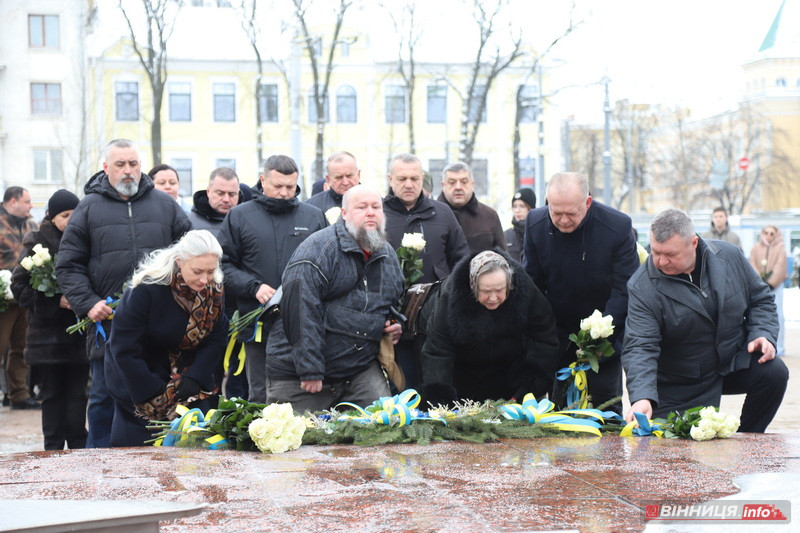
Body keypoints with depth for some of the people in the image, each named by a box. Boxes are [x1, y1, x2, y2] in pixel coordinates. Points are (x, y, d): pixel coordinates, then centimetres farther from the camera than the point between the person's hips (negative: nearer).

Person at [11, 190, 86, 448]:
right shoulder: (37, 244, -1)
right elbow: (19, 285, -4)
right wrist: (56, 301, -14)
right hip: (48, 332, -2)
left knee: (77, 393, 3)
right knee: (53, 393, 5)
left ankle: (78, 446, 11)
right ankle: (54, 448, 12)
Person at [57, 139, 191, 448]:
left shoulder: (166, 206, 10)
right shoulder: (89, 208, 6)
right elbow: (68, 265, 4)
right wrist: (87, 303, -8)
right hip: (108, 322, -1)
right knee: (104, 398, 5)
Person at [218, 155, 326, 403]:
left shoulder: (314, 217, 12)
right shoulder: (239, 217, 7)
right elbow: (224, 264, 3)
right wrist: (254, 287, -11)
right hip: (258, 326, -1)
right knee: (260, 398, 5)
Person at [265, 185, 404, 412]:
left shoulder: (388, 256, 12)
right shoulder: (319, 249, -13)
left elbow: (395, 299, 33)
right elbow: (301, 311, -20)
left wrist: (396, 325, 9)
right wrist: (309, 370, -23)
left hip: (363, 370, 6)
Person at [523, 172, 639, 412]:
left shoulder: (618, 226, -19)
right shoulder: (535, 223, -8)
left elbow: (624, 289, -14)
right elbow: (532, 282, 2)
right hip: (557, 337, 3)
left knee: (605, 405, 0)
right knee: (557, 406, 5)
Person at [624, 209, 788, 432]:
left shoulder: (728, 255, -7)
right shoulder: (642, 288, -19)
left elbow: (760, 298, 8)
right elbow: (640, 347, -26)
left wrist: (763, 334, -11)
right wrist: (642, 397, -40)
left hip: (735, 362, 3)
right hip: (681, 386, -3)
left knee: (775, 372, -21)